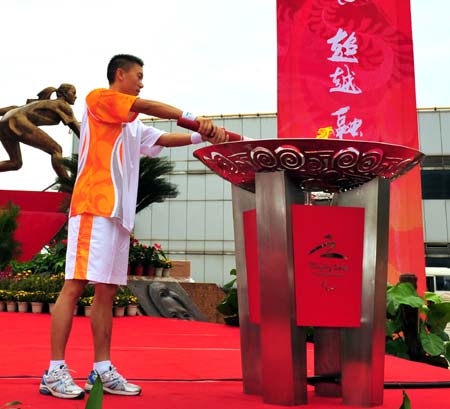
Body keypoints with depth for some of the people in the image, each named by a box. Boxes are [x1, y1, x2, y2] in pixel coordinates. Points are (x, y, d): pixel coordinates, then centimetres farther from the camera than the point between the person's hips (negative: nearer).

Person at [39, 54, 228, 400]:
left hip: (119, 213, 9)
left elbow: (165, 139, 17)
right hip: (94, 207, -9)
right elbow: (148, 106, -7)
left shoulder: (133, 127, 26)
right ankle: (55, 371, -6)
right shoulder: (98, 99, 3)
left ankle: (102, 369, 9)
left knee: (107, 291, 6)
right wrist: (193, 117, -7)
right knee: (75, 285, -10)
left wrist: (202, 136, 3)